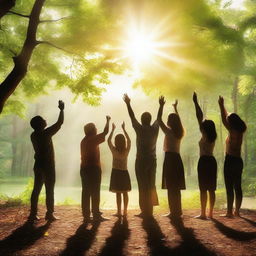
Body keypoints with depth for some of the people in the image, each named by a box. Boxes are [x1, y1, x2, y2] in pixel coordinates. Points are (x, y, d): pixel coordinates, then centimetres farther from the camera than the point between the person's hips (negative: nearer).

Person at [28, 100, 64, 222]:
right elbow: (60, 122, -11)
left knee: (36, 189, 9)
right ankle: (49, 213, 1)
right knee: (49, 189, -1)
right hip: (48, 165, -7)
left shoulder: (33, 135, 4)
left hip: (38, 165, 7)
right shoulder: (46, 133, -15)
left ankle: (33, 214, 9)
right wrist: (62, 109, 1)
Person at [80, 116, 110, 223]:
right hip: (94, 168, -8)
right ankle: (96, 215, 0)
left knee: (86, 192, 6)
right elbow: (105, 132, -5)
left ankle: (86, 216, 9)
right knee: (95, 192, -3)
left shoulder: (84, 141, 14)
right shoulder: (93, 139, -10)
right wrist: (108, 120, 8)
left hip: (84, 168, 8)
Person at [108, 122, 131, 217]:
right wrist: (124, 129, 14)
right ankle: (125, 211, 14)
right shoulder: (126, 151, -6)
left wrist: (113, 129, 8)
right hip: (124, 173, 2)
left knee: (118, 193, 1)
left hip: (116, 173, -2)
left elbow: (108, 140, 2)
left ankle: (119, 212, 3)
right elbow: (129, 140, 10)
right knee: (125, 193, 9)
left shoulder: (114, 151, -11)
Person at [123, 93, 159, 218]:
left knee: (143, 187, -2)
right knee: (151, 186, 13)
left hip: (141, 161, -5)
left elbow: (132, 117, -1)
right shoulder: (155, 129, 2)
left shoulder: (140, 129, -9)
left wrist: (128, 104, 9)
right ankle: (149, 211, 20)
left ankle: (145, 211, 0)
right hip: (152, 160, 5)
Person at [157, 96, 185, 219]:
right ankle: (178, 211, 18)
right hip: (177, 159, 7)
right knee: (176, 187, 12)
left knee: (171, 187, -5)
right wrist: (175, 108, 39)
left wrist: (161, 106, 1)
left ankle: (174, 212, -5)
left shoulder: (169, 132, -9)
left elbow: (159, 120, -6)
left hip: (170, 159, -7)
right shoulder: (180, 132, 10)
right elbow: (177, 120, 28)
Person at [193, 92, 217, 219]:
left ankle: (203, 213, -3)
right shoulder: (213, 136, 9)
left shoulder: (205, 135, -7)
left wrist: (195, 102, -5)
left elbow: (199, 117, -8)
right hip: (212, 161, 7)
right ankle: (210, 213, 11)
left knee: (203, 189, -5)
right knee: (211, 189, 8)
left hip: (204, 161, -7)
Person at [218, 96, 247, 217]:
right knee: (237, 187, 11)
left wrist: (221, 106, -3)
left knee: (229, 187, -6)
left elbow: (224, 120, -11)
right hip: (238, 161, 8)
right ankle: (237, 211, 16)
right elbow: (228, 118, 20)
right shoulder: (240, 132, 10)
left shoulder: (233, 132, -12)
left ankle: (229, 212, -4)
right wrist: (223, 106, 27)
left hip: (230, 161, -8)